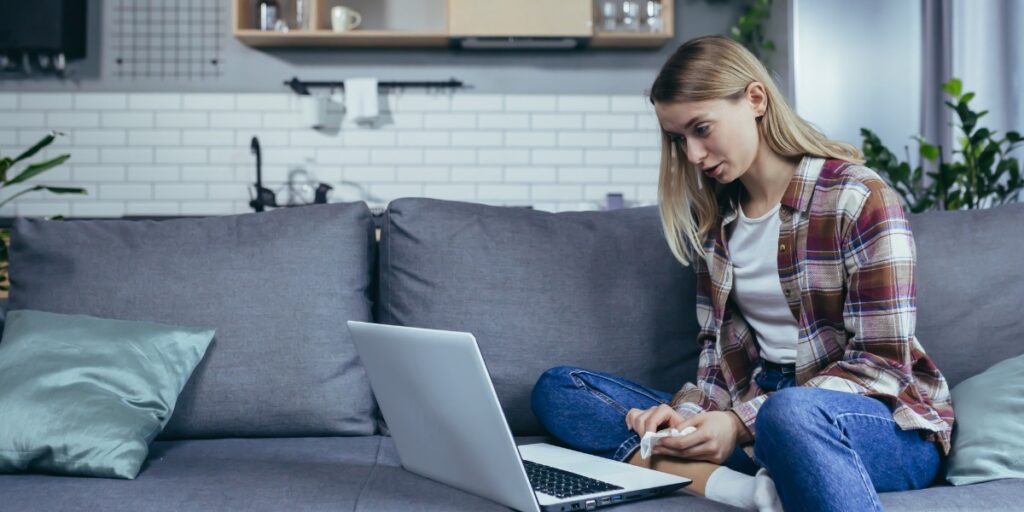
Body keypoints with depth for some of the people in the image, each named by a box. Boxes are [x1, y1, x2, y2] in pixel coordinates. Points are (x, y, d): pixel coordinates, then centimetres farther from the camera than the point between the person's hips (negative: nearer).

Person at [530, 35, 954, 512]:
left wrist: (743, 423, -19)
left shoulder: (857, 198, -9)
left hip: (892, 428, -7)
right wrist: (688, 411, -7)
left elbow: (882, 363, -12)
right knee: (557, 389, -9)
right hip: (761, 410, 8)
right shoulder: (712, 215, 10)